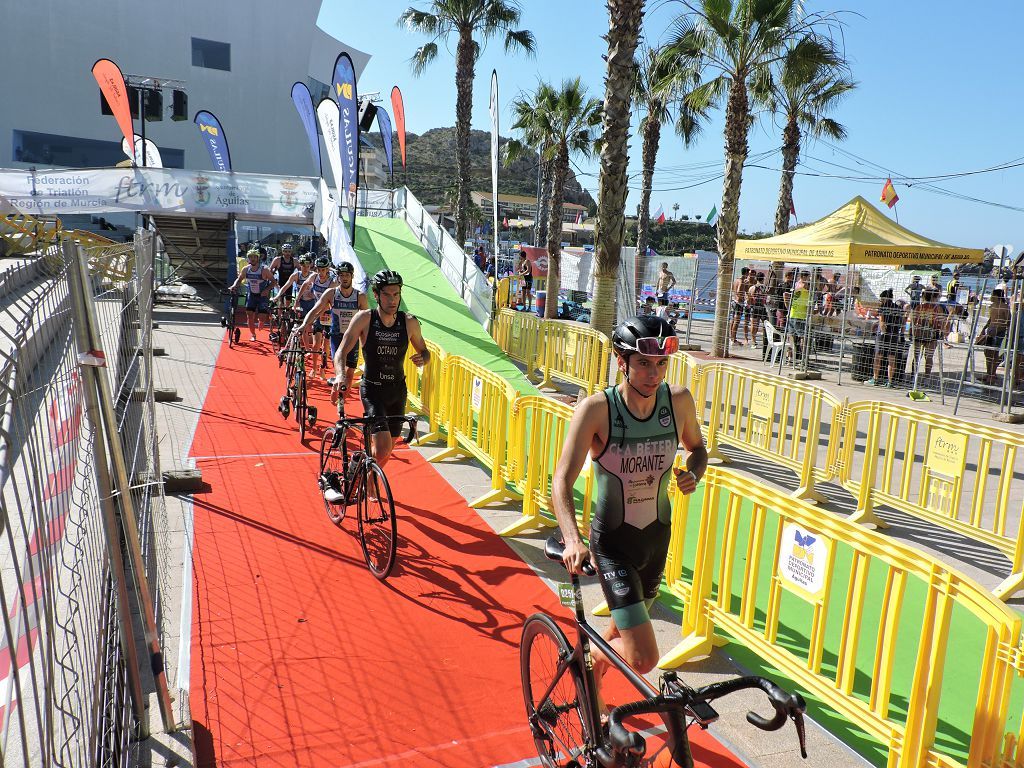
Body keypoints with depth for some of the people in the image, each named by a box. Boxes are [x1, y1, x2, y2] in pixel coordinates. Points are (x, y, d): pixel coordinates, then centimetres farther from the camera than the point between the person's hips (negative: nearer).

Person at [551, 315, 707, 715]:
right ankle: (592, 656, 22)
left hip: (657, 536, 5)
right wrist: (573, 540, -42)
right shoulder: (596, 409, -23)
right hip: (613, 542, -4)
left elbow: (697, 448, 9)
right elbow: (561, 482, -26)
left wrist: (693, 474, -13)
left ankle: (591, 678, 57)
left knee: (625, 633, 24)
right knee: (643, 658, -12)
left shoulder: (679, 400, -11)